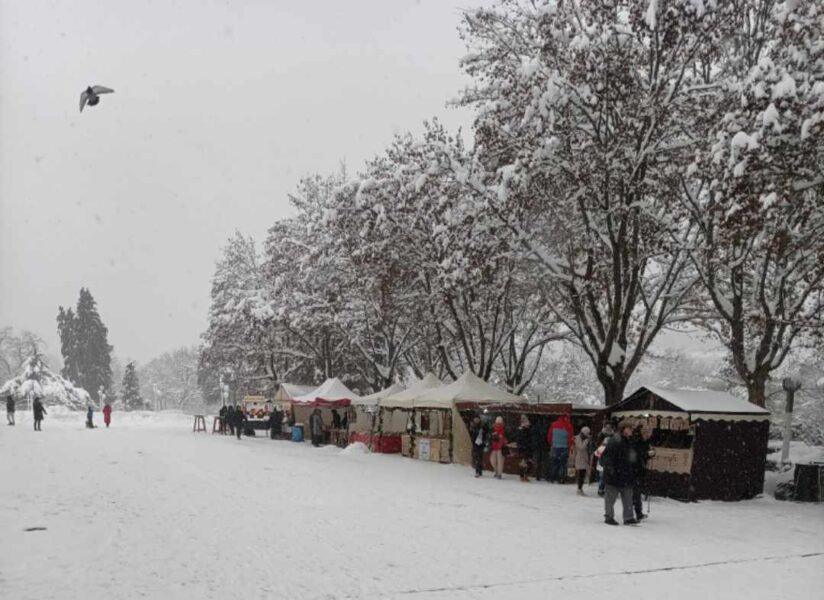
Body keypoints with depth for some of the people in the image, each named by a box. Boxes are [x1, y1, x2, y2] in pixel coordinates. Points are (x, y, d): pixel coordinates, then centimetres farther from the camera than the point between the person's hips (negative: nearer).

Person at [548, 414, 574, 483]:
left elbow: (549, 436, 8)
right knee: (563, 463, 2)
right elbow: (570, 437, -10)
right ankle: (561, 479, -3)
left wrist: (551, 444, 19)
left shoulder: (553, 424, 5)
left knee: (554, 462, 13)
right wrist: (570, 446, 0)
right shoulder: (568, 426, -7)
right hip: (564, 447, -4)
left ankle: (552, 478, 13)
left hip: (555, 447, 4)